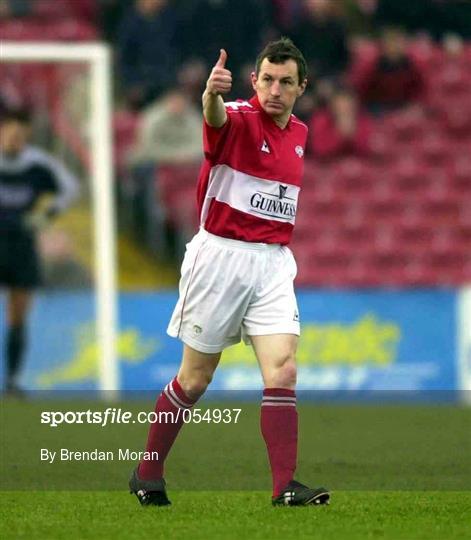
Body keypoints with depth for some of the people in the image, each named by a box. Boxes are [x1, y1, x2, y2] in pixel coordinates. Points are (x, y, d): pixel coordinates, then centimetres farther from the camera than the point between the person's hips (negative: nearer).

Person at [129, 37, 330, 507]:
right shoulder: (238, 119, -12)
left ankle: (285, 486, -14)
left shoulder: (298, 133, 10)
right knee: (194, 379, 6)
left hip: (273, 262, 5)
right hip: (221, 255, -5)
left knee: (282, 370, -11)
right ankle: (148, 474, 22)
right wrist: (212, 93, -61)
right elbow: (215, 117, -38)